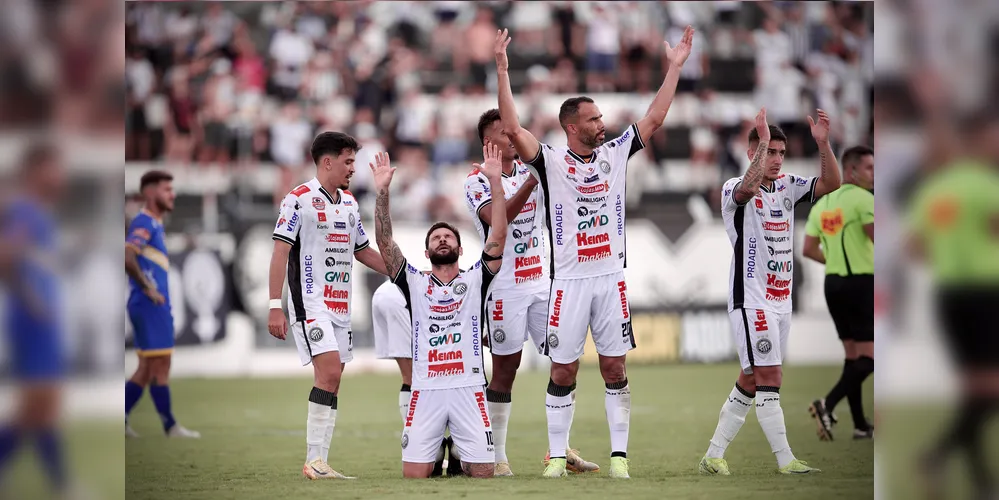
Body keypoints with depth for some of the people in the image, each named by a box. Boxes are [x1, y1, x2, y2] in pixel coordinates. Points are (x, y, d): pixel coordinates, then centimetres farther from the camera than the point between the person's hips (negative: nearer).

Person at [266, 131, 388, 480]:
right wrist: (275, 307, -16)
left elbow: (363, 252, 26)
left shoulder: (349, 203, 16)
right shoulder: (299, 200, -8)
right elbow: (280, 252, -10)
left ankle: (318, 463, 5)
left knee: (331, 384, 4)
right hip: (309, 303, -8)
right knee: (329, 373, -19)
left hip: (340, 306, 8)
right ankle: (314, 460, -17)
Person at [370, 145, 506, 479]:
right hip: (426, 390, 0)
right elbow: (385, 243, 2)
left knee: (483, 472, -5)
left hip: (469, 388, 0)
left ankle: (459, 453, 29)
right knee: (414, 474, -7)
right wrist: (382, 191, -8)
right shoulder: (414, 284, 11)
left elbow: (498, 237, -1)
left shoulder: (475, 280, 10)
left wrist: (496, 182, -9)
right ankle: (435, 453, 27)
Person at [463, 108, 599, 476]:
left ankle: (561, 448, 9)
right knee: (505, 370, -1)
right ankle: (497, 456, 6)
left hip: (542, 283, 6)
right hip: (504, 289, -6)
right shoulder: (477, 182, -6)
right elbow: (498, 218, -22)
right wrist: (532, 179, -28)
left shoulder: (529, 169, 11)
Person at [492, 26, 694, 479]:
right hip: (568, 281, -3)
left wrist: (675, 66, 8)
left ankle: (619, 454, 8)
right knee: (563, 371, 2)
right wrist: (502, 70, -21)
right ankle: (557, 454, 10)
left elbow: (654, 119, 11)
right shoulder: (549, 161, -4)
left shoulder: (615, 154, 8)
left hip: (610, 278, 3)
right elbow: (511, 129, -15)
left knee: (615, 368, 4)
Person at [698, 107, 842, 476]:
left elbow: (830, 183, -1)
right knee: (769, 378, -12)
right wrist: (762, 139, -36)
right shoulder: (733, 189, -9)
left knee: (751, 381, 10)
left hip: (781, 300, 8)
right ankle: (785, 461, -13)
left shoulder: (787, 186, 11)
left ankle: (713, 456, 16)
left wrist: (822, 142, -15)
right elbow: (748, 188, -33)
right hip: (750, 300, -8)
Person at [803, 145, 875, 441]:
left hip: (833, 283, 8)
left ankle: (860, 425, 14)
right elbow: (877, 239, -21)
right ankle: (827, 405, -21)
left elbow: (808, 250, 11)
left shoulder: (821, 203, 11)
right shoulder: (862, 198, -11)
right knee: (868, 357, -5)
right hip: (861, 283, -8)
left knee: (853, 354, 13)